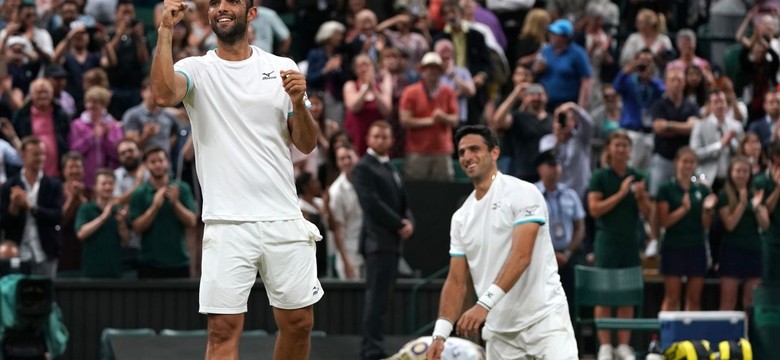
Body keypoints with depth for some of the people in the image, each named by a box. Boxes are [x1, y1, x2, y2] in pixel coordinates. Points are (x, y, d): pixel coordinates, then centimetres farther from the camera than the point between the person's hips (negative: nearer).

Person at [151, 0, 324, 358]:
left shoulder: (283, 69, 10)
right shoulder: (196, 70, 3)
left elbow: (307, 144, 9)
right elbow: (163, 94, -20)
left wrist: (298, 103, -9)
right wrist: (165, 30, -21)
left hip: (285, 221, 3)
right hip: (227, 224, -3)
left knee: (298, 323, 7)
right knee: (223, 329, -8)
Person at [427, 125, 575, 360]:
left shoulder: (523, 193, -7)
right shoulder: (461, 218, 12)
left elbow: (521, 256, -18)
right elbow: (456, 281, 12)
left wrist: (484, 304, -28)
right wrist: (441, 333, -3)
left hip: (544, 317, -6)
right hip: (499, 330, 6)